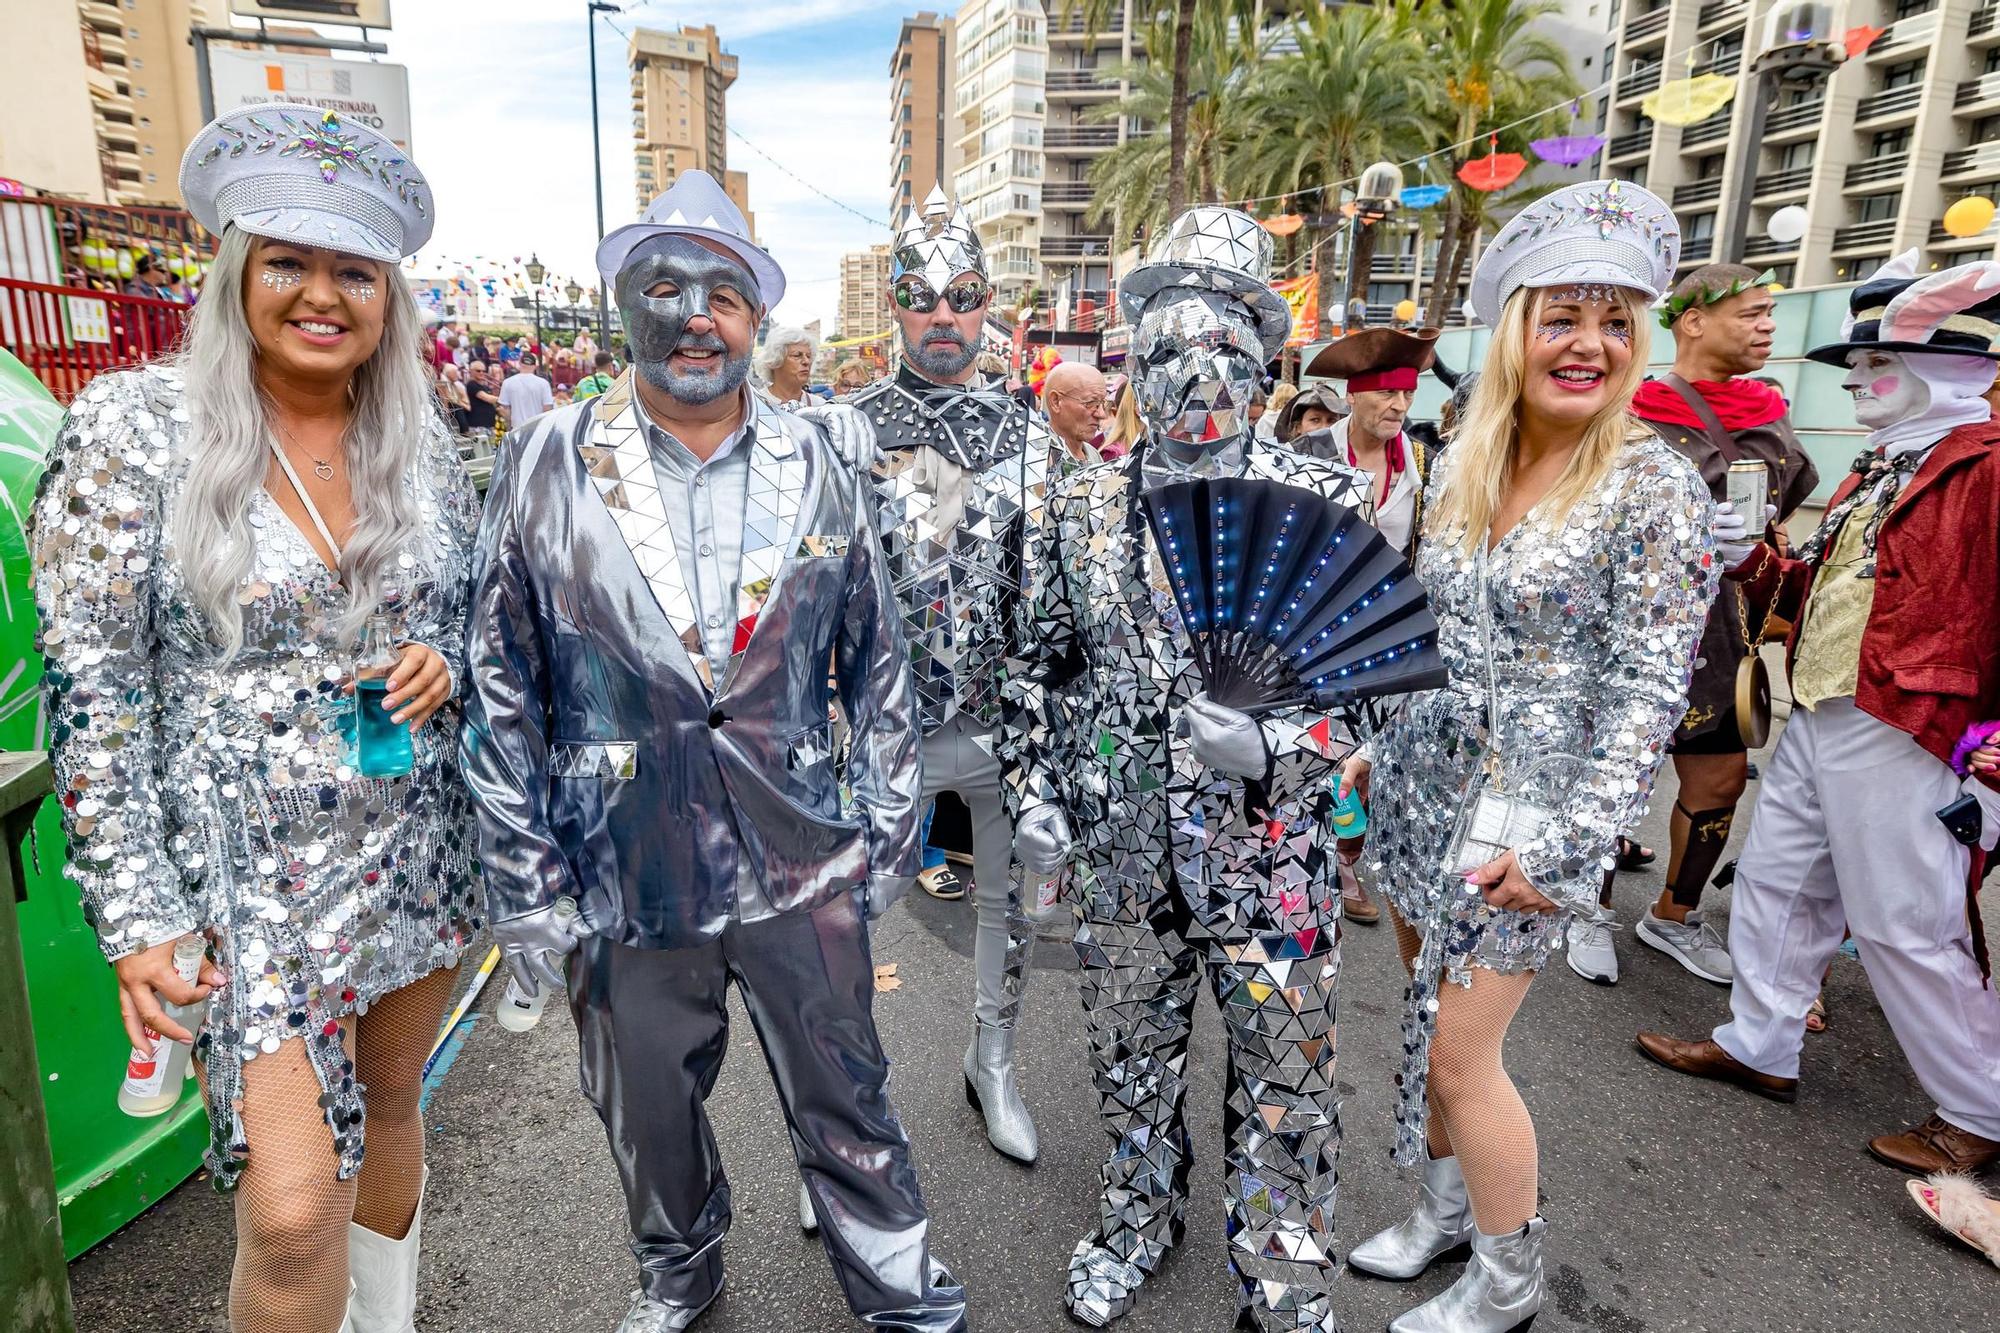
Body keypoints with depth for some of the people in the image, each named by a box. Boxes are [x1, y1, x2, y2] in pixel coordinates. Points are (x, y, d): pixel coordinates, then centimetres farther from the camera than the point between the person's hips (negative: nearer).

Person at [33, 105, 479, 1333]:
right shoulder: (135, 429, -9)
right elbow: (93, 691, -9)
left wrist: (443, 662, -10)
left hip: (419, 845, 4)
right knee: (294, 1208, -5)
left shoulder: (422, 437, 2)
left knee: (391, 1105, 20)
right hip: (250, 869, -3)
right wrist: (137, 918, -11)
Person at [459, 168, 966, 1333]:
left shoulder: (814, 465, 0)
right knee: (650, 1114, 21)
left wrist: (890, 825, 4)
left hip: (804, 868, 0)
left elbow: (877, 659, 5)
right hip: (629, 881, 1)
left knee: (846, 1101, 15)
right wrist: (528, 889, -3)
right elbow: (503, 699, -2)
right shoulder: (547, 467, -4)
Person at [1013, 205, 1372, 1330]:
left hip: (1270, 837, -2)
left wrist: (1278, 741, -24)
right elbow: (1046, 664, 8)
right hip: (1123, 836, 3)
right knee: (1130, 1044, 21)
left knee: (1283, 1067, 12)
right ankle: (1140, 1216, 48)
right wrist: (1040, 789, 2)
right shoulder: (1084, 507, 1)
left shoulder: (1324, 500, -7)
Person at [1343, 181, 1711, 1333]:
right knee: (1427, 1021, 17)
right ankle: (1444, 1208, 40)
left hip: (1531, 804, -6)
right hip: (1423, 784, 6)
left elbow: (1651, 687, -14)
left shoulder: (1656, 488, -12)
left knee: (1460, 1052, 0)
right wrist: (1379, 745, 14)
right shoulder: (1464, 469, 5)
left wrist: (1567, 846, -19)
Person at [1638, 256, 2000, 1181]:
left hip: (1900, 736, -9)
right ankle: (1760, 1045, 31)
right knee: (1775, 881, 16)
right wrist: (1765, 569, 4)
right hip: (1816, 720, 9)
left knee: (1905, 925, 0)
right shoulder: (1881, 468, 16)